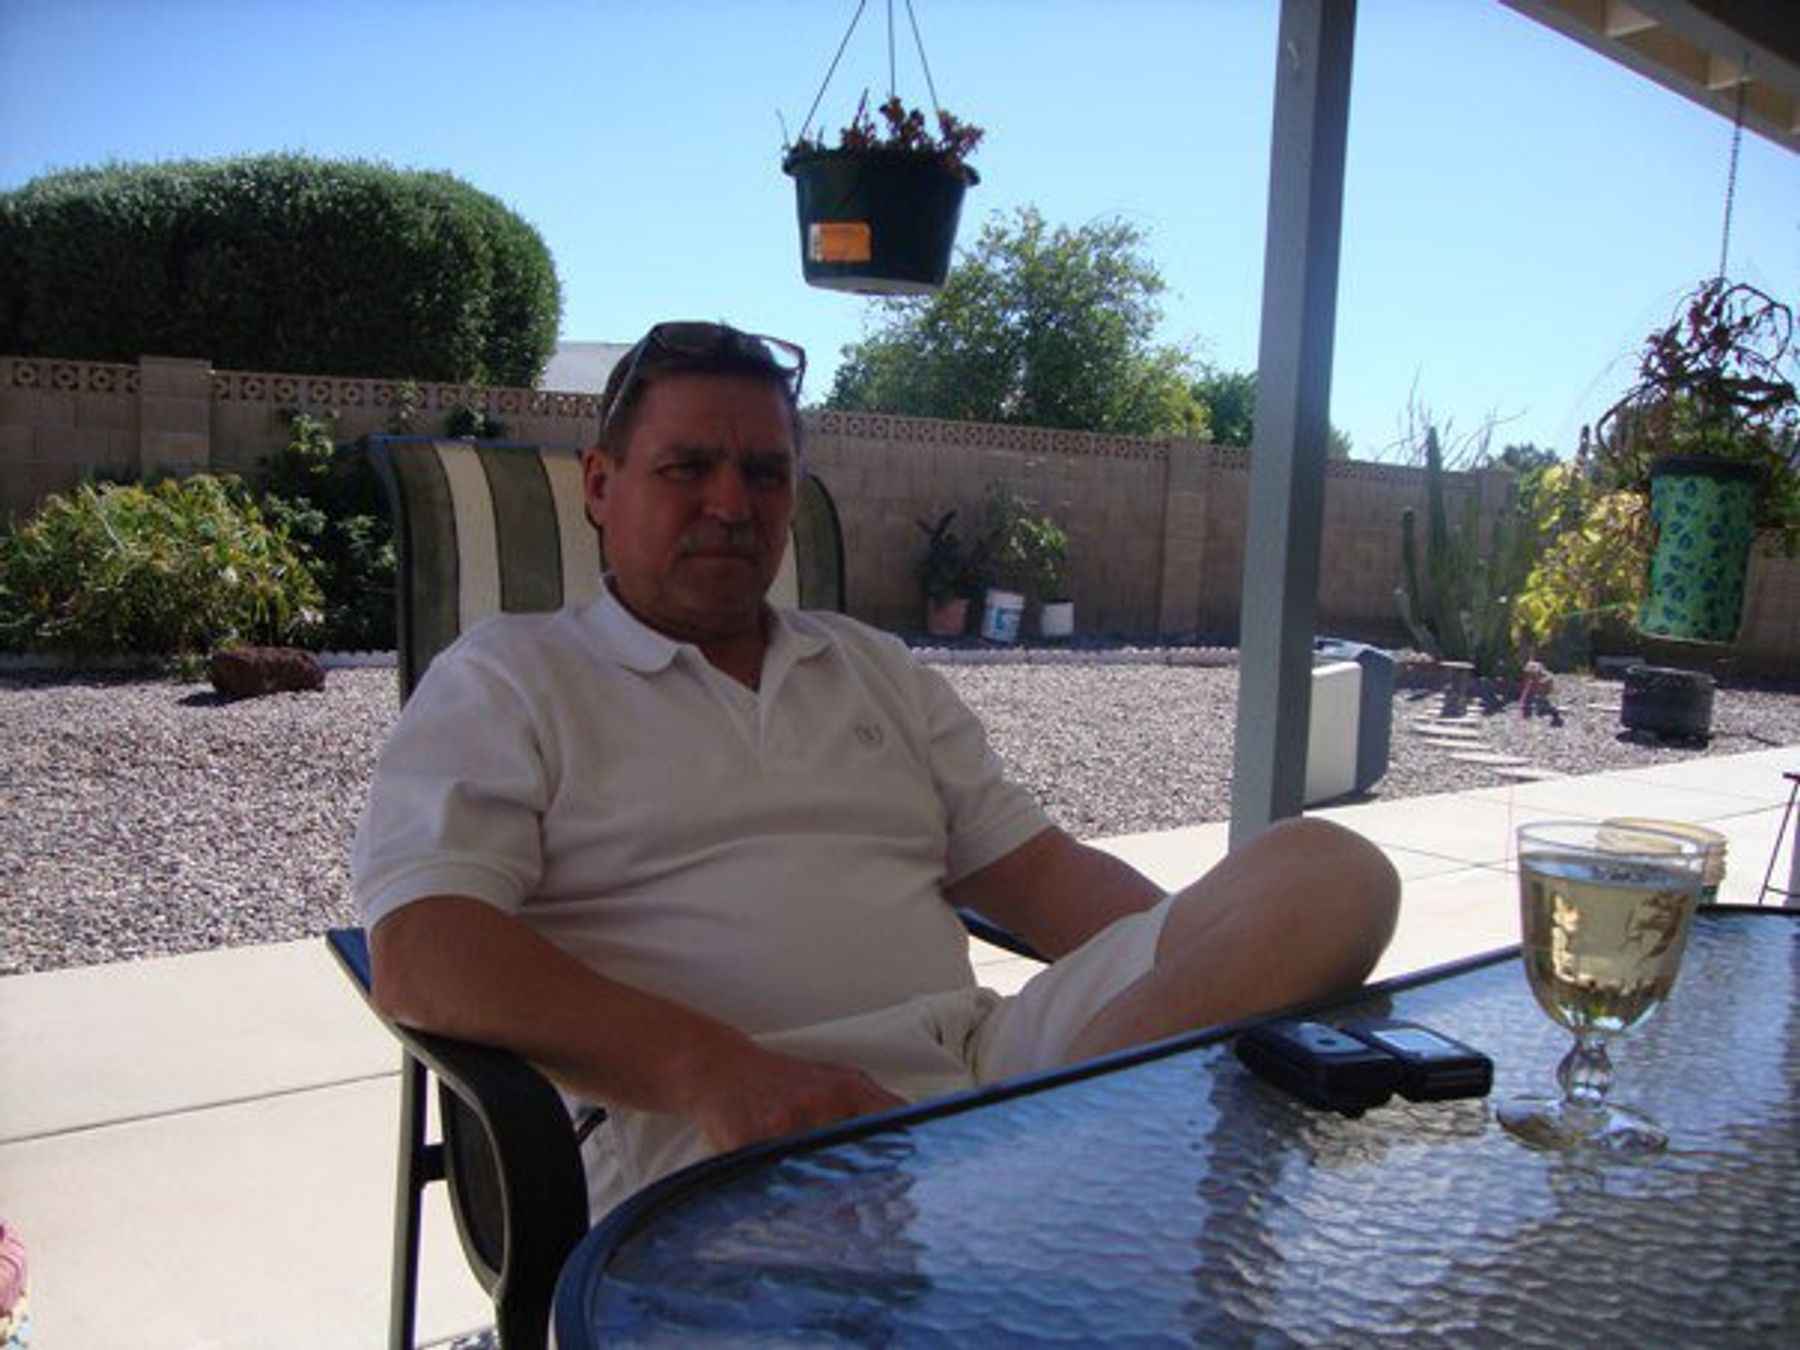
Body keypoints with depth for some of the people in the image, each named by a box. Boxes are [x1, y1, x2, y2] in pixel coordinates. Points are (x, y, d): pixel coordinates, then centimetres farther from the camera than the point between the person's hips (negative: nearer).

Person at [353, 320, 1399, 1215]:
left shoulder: (878, 668, 25)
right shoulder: (508, 678, 9)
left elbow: (1033, 868, 20)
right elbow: (420, 952, -6)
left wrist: (1222, 974, 0)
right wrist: (715, 1068, -22)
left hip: (988, 1066, 6)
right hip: (713, 1130, -5)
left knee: (1332, 867, -15)